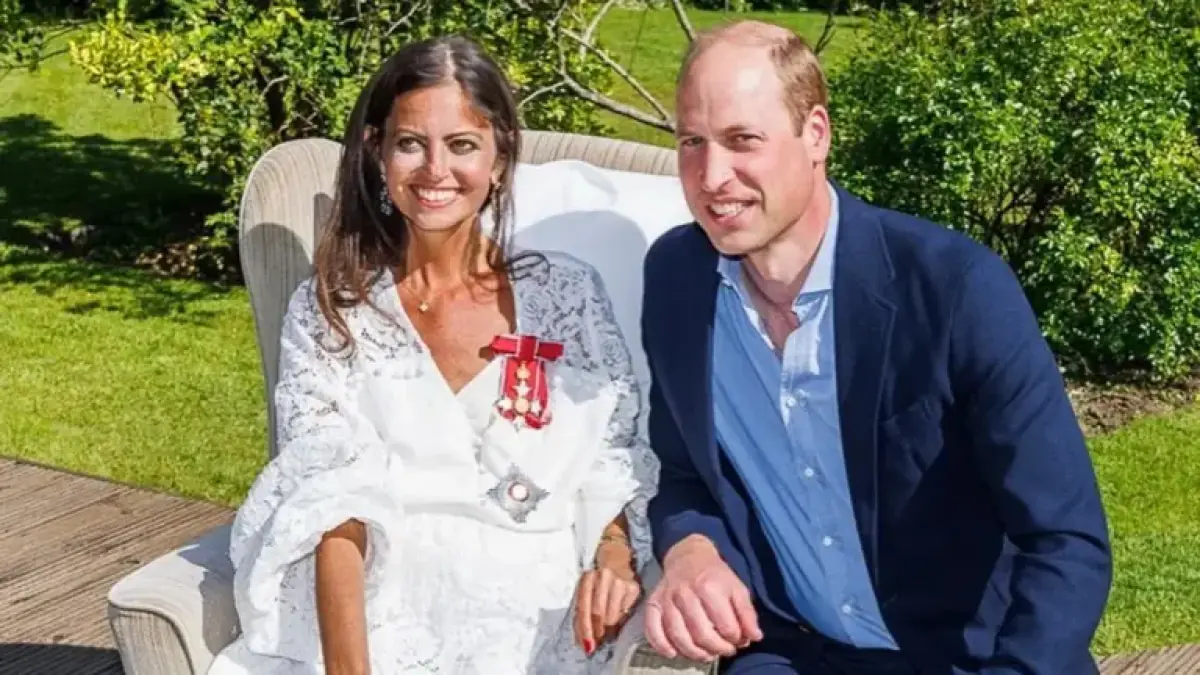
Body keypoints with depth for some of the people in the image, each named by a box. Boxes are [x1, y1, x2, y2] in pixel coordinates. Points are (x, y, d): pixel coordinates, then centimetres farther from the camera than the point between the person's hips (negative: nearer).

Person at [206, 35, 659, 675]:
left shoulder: (567, 294, 6)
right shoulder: (326, 310, 5)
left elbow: (615, 466, 9)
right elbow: (331, 504, -4)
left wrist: (614, 561, -12)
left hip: (531, 622, 0)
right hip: (377, 619, 1)